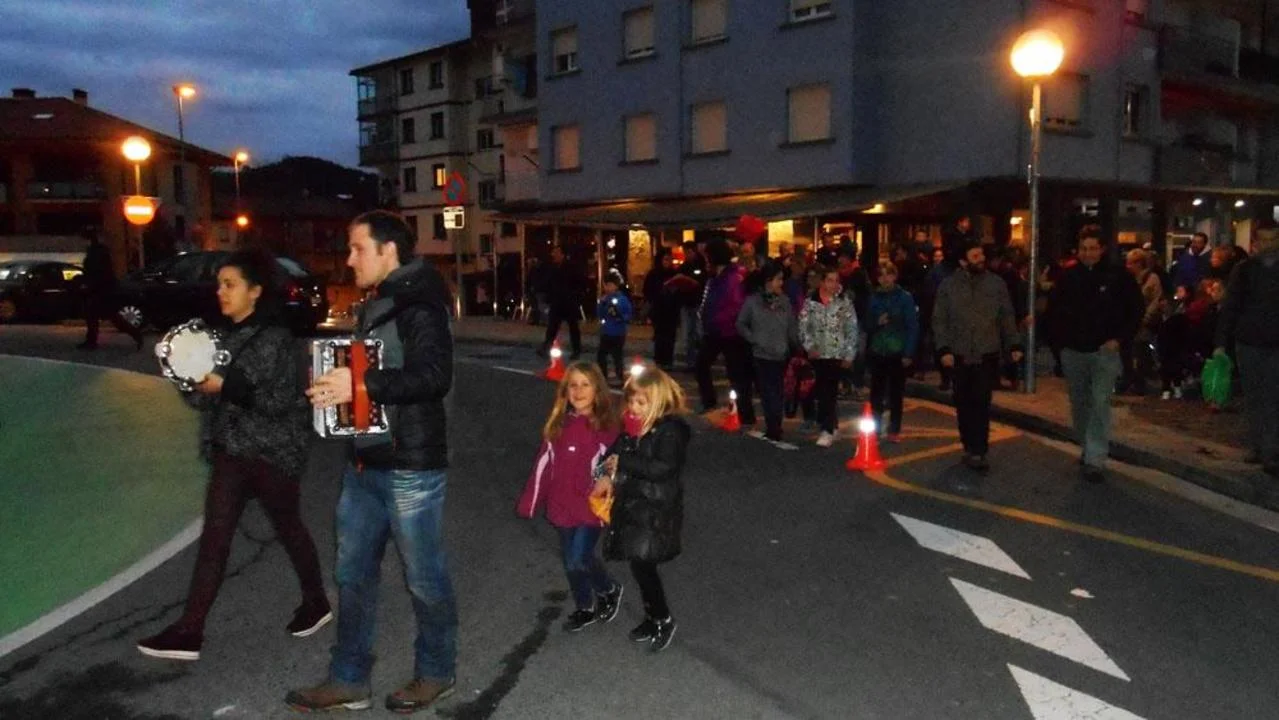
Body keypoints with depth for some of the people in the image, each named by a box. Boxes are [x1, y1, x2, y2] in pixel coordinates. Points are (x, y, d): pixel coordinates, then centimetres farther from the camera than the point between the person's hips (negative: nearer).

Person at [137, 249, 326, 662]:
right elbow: (204, 398, 12)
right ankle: (188, 631, 8)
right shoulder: (224, 335, 7)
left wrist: (226, 386, -27)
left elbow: (282, 401, -20)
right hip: (230, 450, 6)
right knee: (213, 537, 4)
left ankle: (316, 604, 31)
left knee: (289, 530, 11)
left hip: (272, 453, -6)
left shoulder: (274, 338, -14)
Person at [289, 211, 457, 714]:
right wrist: (335, 385, 9)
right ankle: (348, 680, 27)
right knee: (353, 573, 14)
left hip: (411, 467, -9)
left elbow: (435, 374, -28)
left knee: (424, 578, 6)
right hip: (365, 463, 9)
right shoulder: (374, 307, 15)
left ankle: (435, 673, 25)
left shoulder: (419, 305, -14)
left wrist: (362, 385, -31)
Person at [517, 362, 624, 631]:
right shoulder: (558, 424, 3)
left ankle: (609, 590, 19)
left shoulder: (607, 426, -9)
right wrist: (530, 500, 6)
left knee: (579, 560, -10)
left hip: (592, 507, -5)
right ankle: (585, 608, 34)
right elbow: (544, 462, 7)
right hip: (563, 506, 5)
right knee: (570, 561, 13)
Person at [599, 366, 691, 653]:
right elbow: (615, 453, 12)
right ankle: (653, 618, 32)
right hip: (631, 506, 7)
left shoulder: (671, 430, -16)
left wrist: (623, 463, -22)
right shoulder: (632, 427, 6)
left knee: (642, 564, -8)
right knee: (640, 565, 15)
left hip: (656, 510, -7)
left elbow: (663, 468, -26)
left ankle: (663, 620, 12)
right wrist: (609, 473, -9)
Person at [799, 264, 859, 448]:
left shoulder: (844, 301, -2)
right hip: (817, 354, 2)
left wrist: (849, 355, -5)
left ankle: (827, 430, -3)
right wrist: (809, 346, -9)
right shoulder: (810, 301, 2)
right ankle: (830, 424, 23)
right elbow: (803, 326, 4)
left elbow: (852, 329, -2)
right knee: (821, 390, 7)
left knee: (830, 391, -6)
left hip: (837, 354, -2)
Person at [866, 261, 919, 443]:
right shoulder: (874, 298, 6)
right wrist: (877, 322, -12)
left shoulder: (905, 297, -3)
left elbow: (913, 326, -6)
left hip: (897, 353, -2)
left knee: (896, 392, 5)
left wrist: (909, 353, -10)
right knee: (876, 392, 2)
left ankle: (894, 430, 14)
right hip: (877, 352, 2)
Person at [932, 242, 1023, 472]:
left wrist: (1013, 345, 3)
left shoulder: (997, 284, 6)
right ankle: (970, 448, 19)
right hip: (959, 355, 1)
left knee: (981, 403, -9)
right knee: (963, 404, 7)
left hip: (987, 355, -1)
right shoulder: (948, 286, 3)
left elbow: (1007, 317, 10)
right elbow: (939, 320, 2)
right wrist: (944, 349, -7)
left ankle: (977, 452, -8)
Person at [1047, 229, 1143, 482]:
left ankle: (1096, 460, -10)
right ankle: (1087, 449, 30)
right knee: (1079, 404, 13)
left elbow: (1136, 310, 1)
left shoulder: (1119, 277, -5)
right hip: (1073, 352, 3)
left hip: (1104, 351, -3)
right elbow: (1055, 308, 15)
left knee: (1099, 404, -11)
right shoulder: (1068, 277, 2)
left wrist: (1119, 339, -7)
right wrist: (1063, 336, 5)